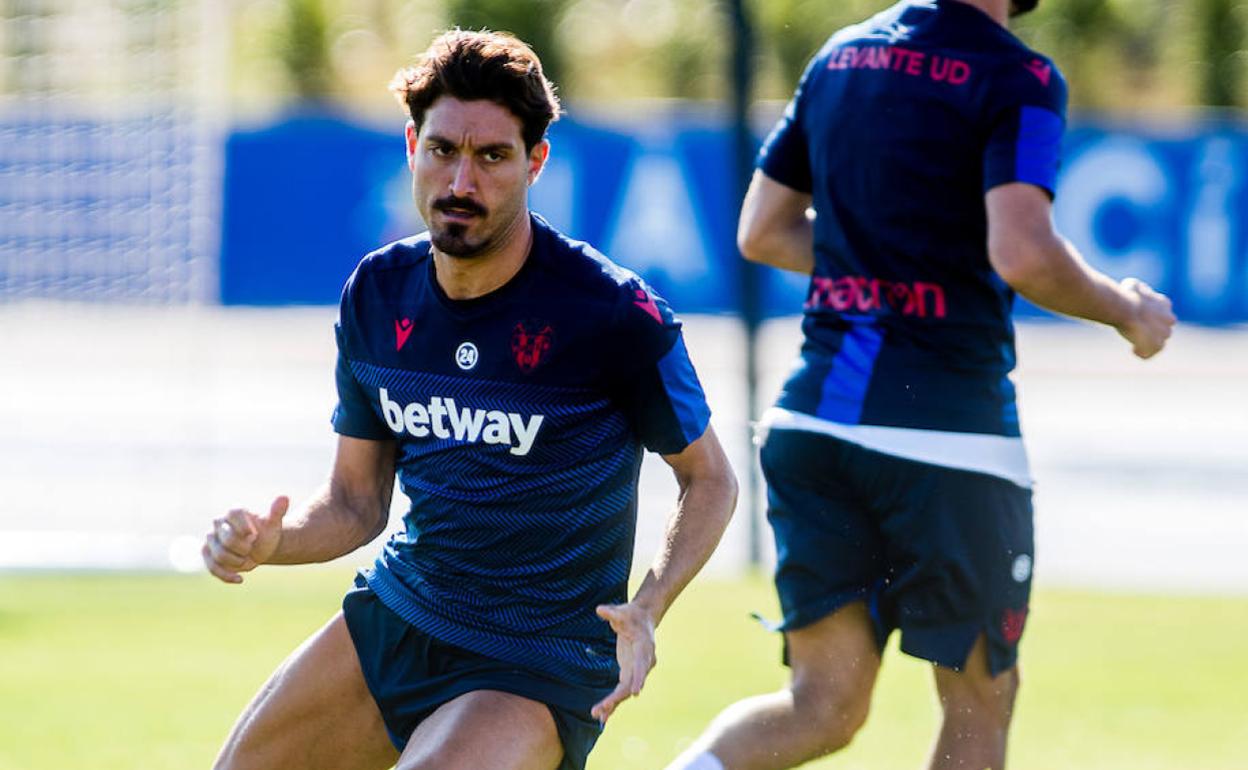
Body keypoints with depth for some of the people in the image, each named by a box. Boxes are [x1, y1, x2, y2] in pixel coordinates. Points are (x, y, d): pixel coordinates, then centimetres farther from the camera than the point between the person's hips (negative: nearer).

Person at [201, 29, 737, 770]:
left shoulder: (612, 314, -18)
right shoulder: (377, 297, -1)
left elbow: (710, 478, -6)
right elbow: (357, 501, 7)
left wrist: (645, 611, -22)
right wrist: (268, 541, -14)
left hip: (536, 667, -6)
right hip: (393, 619, 6)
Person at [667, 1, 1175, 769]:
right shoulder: (1018, 77, -9)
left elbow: (762, 232, 19)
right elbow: (1023, 255, -21)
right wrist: (1126, 310, -3)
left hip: (811, 417, 6)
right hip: (944, 426, -6)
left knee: (824, 707, 10)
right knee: (981, 704, 10)